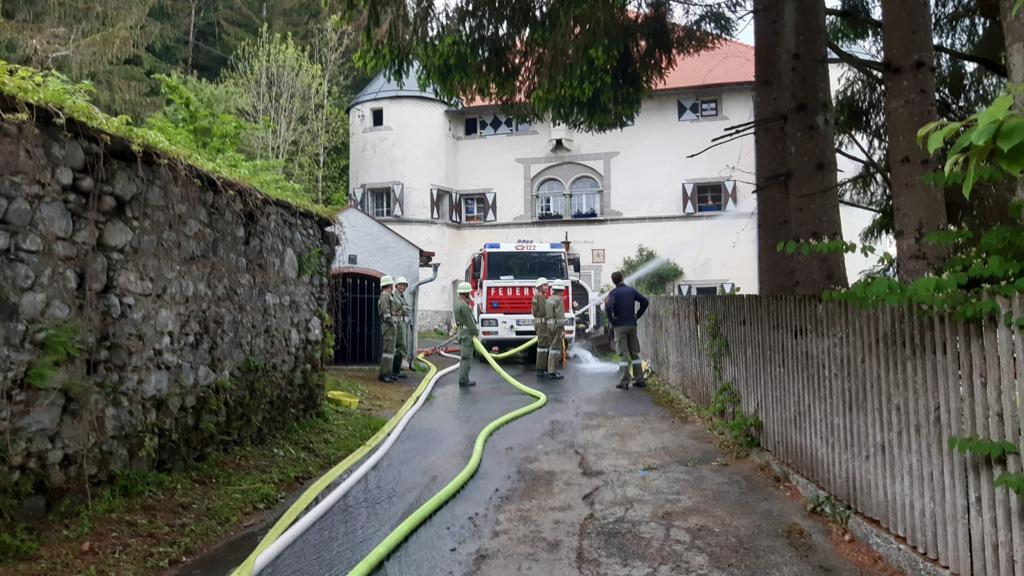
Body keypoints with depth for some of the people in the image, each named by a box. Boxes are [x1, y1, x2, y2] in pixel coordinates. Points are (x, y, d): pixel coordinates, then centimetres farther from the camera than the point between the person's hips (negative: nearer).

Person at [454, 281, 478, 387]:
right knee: (466, 358, -6)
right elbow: (469, 321, -17)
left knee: (464, 357, 15)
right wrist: (476, 333, -10)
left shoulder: (458, 302, 13)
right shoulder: (463, 305, -20)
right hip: (467, 332, -11)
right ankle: (463, 381, -3)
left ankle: (464, 379, 21)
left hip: (461, 331, 11)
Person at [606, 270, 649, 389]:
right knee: (635, 352, 12)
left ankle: (624, 382, -3)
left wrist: (611, 319, -9)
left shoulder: (614, 292, -7)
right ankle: (639, 379, 14)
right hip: (632, 324, 4)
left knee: (623, 354, -2)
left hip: (619, 325, -4)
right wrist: (637, 315, 7)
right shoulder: (631, 290, 6)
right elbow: (645, 301, 2)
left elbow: (609, 307, -23)